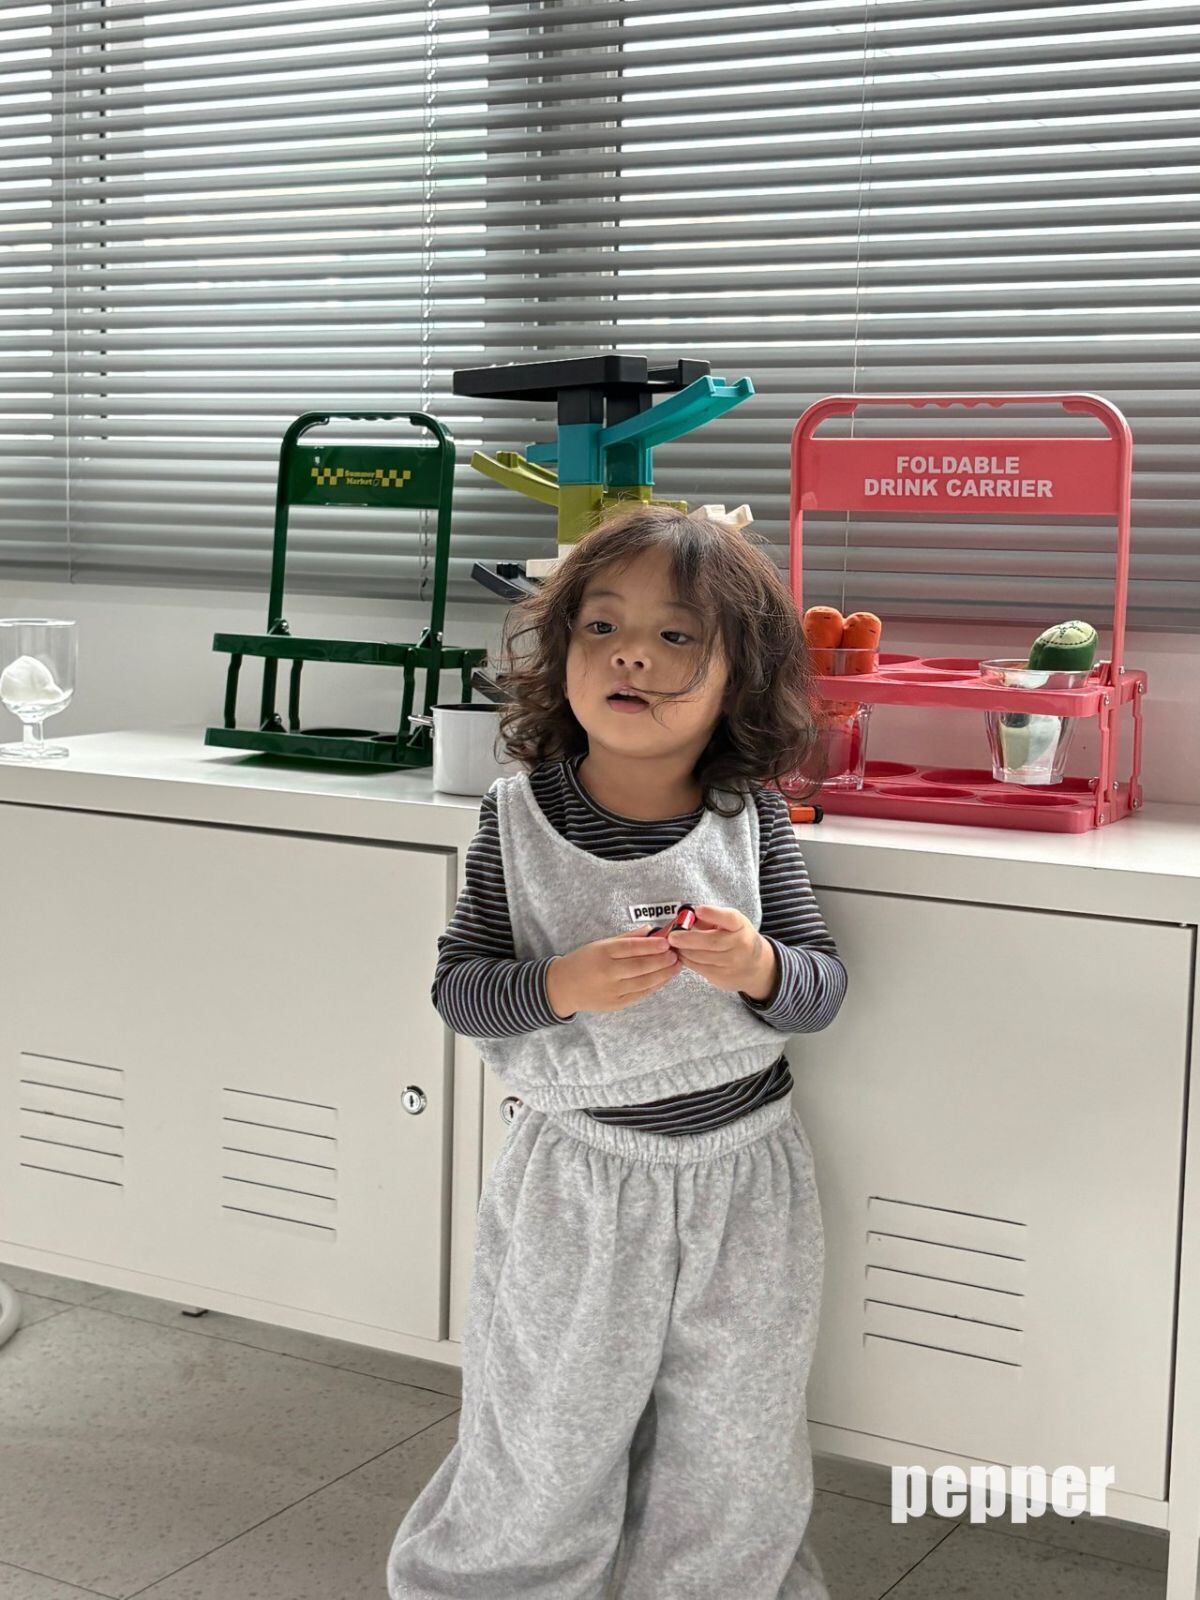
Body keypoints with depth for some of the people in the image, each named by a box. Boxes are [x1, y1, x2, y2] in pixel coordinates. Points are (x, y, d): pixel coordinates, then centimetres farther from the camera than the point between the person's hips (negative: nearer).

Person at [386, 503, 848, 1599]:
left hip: (742, 1177, 2)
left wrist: (757, 967, -26)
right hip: (578, 1180, -1)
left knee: (731, 1452, 18)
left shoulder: (751, 820, -6)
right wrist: (562, 986, -25)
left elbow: (824, 986, -4)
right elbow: (458, 985, -7)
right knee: (546, 1446, 13)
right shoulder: (519, 819, -8)